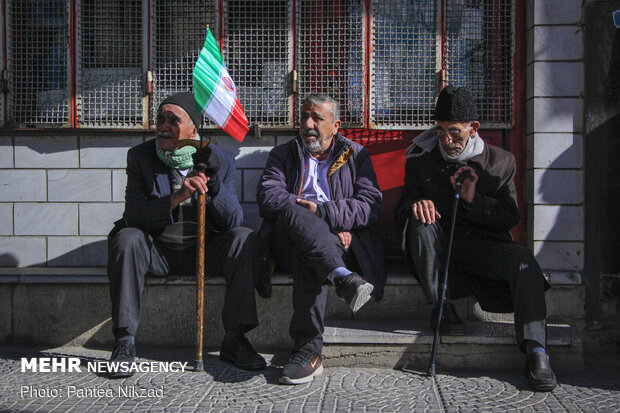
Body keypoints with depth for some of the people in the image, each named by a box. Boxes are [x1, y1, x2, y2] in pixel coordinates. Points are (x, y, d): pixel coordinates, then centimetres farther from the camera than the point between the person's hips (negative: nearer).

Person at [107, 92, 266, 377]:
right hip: (156, 251, 0)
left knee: (245, 238, -24)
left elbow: (233, 221, -9)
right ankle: (124, 341, -21)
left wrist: (214, 183, -27)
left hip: (204, 251, 1)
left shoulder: (222, 159, -4)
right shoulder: (140, 156, -4)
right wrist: (176, 198, -31)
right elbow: (133, 216, -15)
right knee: (126, 238, -29)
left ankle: (234, 340, -19)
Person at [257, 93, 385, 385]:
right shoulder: (282, 155, 19)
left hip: (342, 241, 0)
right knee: (294, 212, -35)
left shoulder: (356, 155, 17)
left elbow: (371, 205, 0)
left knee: (309, 256, -36)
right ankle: (343, 277, -52)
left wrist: (323, 212, -15)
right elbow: (268, 197, -2)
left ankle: (308, 349, -36)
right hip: (289, 239, 1)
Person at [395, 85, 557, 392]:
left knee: (523, 258, -30)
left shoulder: (501, 162, 5)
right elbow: (401, 212, 5)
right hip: (440, 247, 1)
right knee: (420, 221, -30)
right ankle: (441, 307, -18)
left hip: (484, 245, 0)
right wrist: (415, 204, -21)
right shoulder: (420, 161, 5)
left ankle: (535, 351, -31)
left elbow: (510, 217, 1)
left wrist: (473, 198, -17)